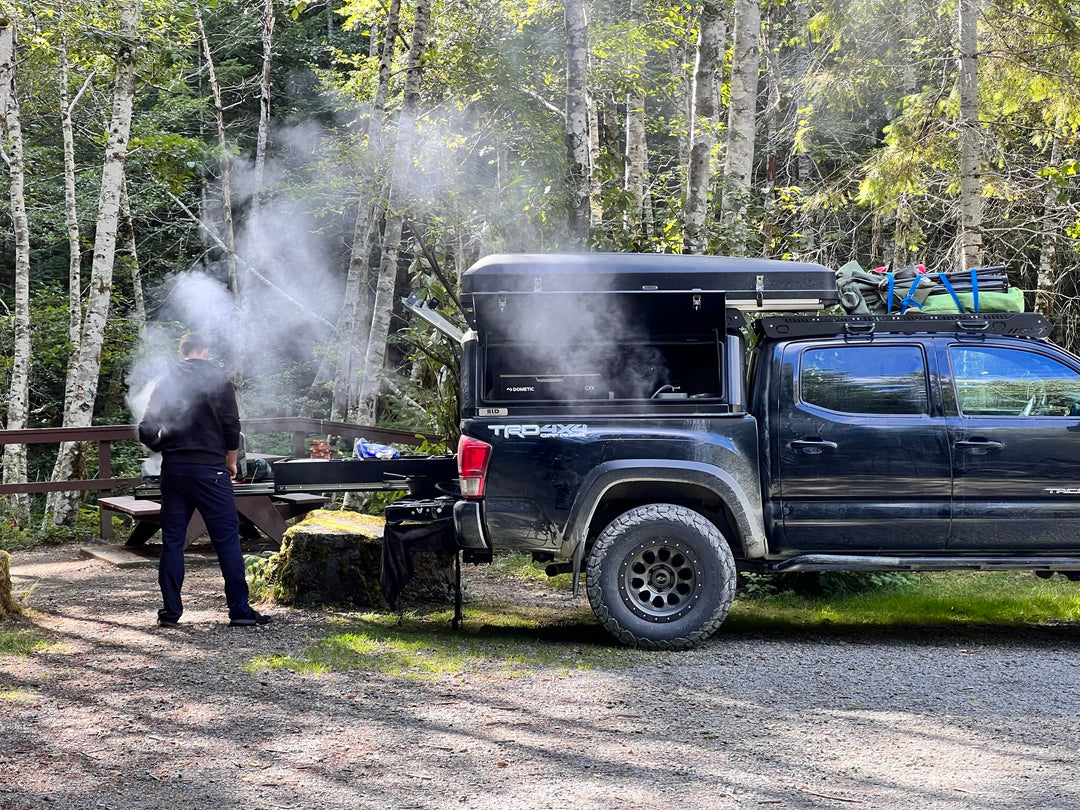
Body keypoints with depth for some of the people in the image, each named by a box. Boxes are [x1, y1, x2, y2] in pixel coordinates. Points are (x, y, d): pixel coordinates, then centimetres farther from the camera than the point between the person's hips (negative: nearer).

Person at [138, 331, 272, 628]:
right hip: (210, 469, -3)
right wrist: (231, 462, 8)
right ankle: (240, 610, -1)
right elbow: (232, 427, -5)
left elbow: (146, 431, 3)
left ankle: (171, 610, 8)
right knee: (227, 539, 0)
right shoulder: (219, 382, -1)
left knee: (172, 540, 9)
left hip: (173, 470, 3)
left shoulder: (165, 383, 8)